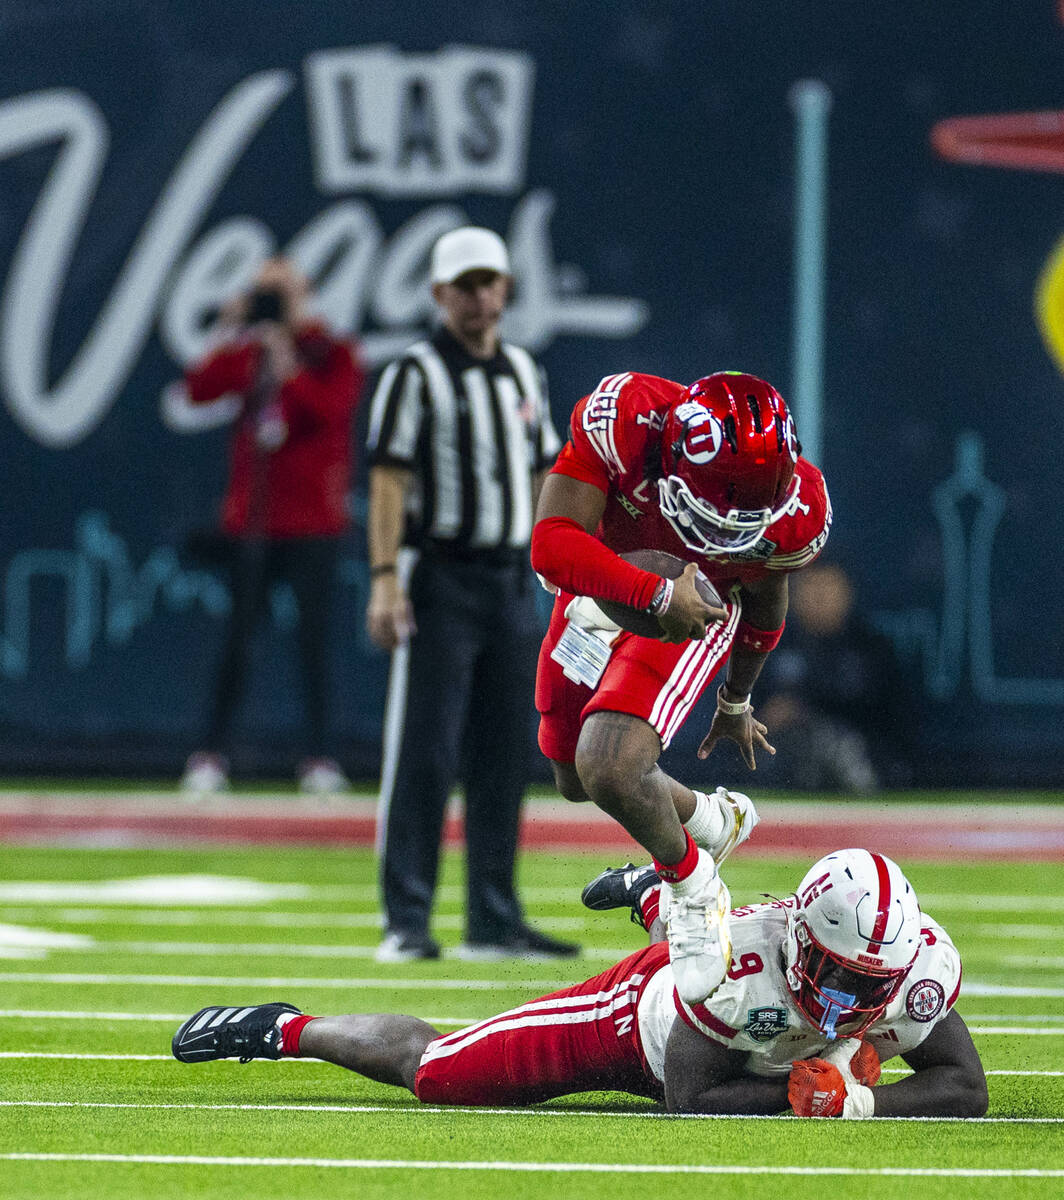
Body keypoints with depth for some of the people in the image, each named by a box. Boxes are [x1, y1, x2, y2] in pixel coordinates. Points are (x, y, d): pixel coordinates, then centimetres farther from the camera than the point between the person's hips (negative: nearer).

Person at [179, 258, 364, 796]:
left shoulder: (333, 355, 2)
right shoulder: (248, 354, 12)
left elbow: (333, 405, -16)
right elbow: (199, 389, -1)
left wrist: (288, 367, -23)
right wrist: (231, 338, -9)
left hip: (312, 523, -3)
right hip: (252, 520, 3)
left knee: (314, 637, -3)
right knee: (238, 637, 2)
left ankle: (319, 756, 1)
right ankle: (213, 752, 5)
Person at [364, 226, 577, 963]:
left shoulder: (522, 372, 15)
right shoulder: (416, 375, -4)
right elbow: (389, 480, -10)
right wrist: (385, 578, -19)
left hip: (514, 581, 6)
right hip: (440, 578, -6)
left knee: (507, 759, 7)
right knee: (424, 756, -8)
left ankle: (495, 923, 12)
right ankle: (406, 922, -6)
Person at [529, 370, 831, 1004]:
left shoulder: (794, 509, -29)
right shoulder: (626, 416, -37)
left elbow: (765, 601, -4)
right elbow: (552, 546, -38)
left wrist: (736, 704, 14)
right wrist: (657, 594, -51)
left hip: (698, 611, -3)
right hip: (604, 588, 3)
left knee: (612, 769, -24)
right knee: (578, 780, 18)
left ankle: (697, 893, 1)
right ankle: (713, 821, 44)